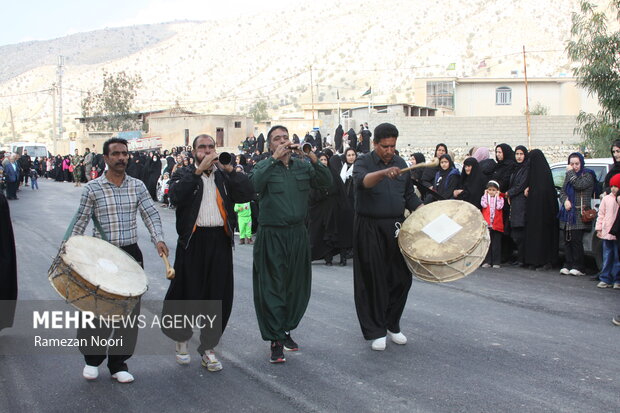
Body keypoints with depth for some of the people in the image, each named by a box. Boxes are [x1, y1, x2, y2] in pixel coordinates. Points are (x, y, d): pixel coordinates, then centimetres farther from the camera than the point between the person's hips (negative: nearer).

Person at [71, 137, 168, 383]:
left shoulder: (137, 186, 4)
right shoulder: (93, 188, -3)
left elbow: (151, 215, -2)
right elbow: (81, 221, 1)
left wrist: (158, 240, -19)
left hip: (131, 254, 3)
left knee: (129, 311, 6)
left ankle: (119, 363, 20)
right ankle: (93, 359, 26)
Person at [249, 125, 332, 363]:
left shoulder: (303, 166, 9)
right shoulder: (264, 167, 0)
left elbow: (326, 182, -3)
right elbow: (255, 184, -22)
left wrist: (312, 158, -16)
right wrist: (275, 159, -25)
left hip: (298, 234, 4)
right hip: (272, 235, -4)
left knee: (297, 286, 12)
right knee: (272, 287, -3)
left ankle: (286, 329, 29)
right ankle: (276, 341, 3)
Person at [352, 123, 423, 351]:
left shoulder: (400, 163, 12)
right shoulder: (364, 162, -5)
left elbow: (409, 194, 20)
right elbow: (362, 181, -29)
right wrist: (383, 173, -47)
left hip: (396, 227, 5)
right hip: (370, 230, -5)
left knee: (401, 278, 6)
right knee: (373, 280, 0)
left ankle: (392, 325, 25)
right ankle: (376, 331, 12)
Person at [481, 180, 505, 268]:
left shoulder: (500, 198, 5)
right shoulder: (484, 197, 8)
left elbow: (499, 207, -13)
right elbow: (483, 205, -12)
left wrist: (497, 196, -6)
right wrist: (485, 194, -3)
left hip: (497, 224, -1)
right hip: (486, 224, 1)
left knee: (496, 244, 3)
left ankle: (496, 262, 8)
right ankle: (487, 261, 11)